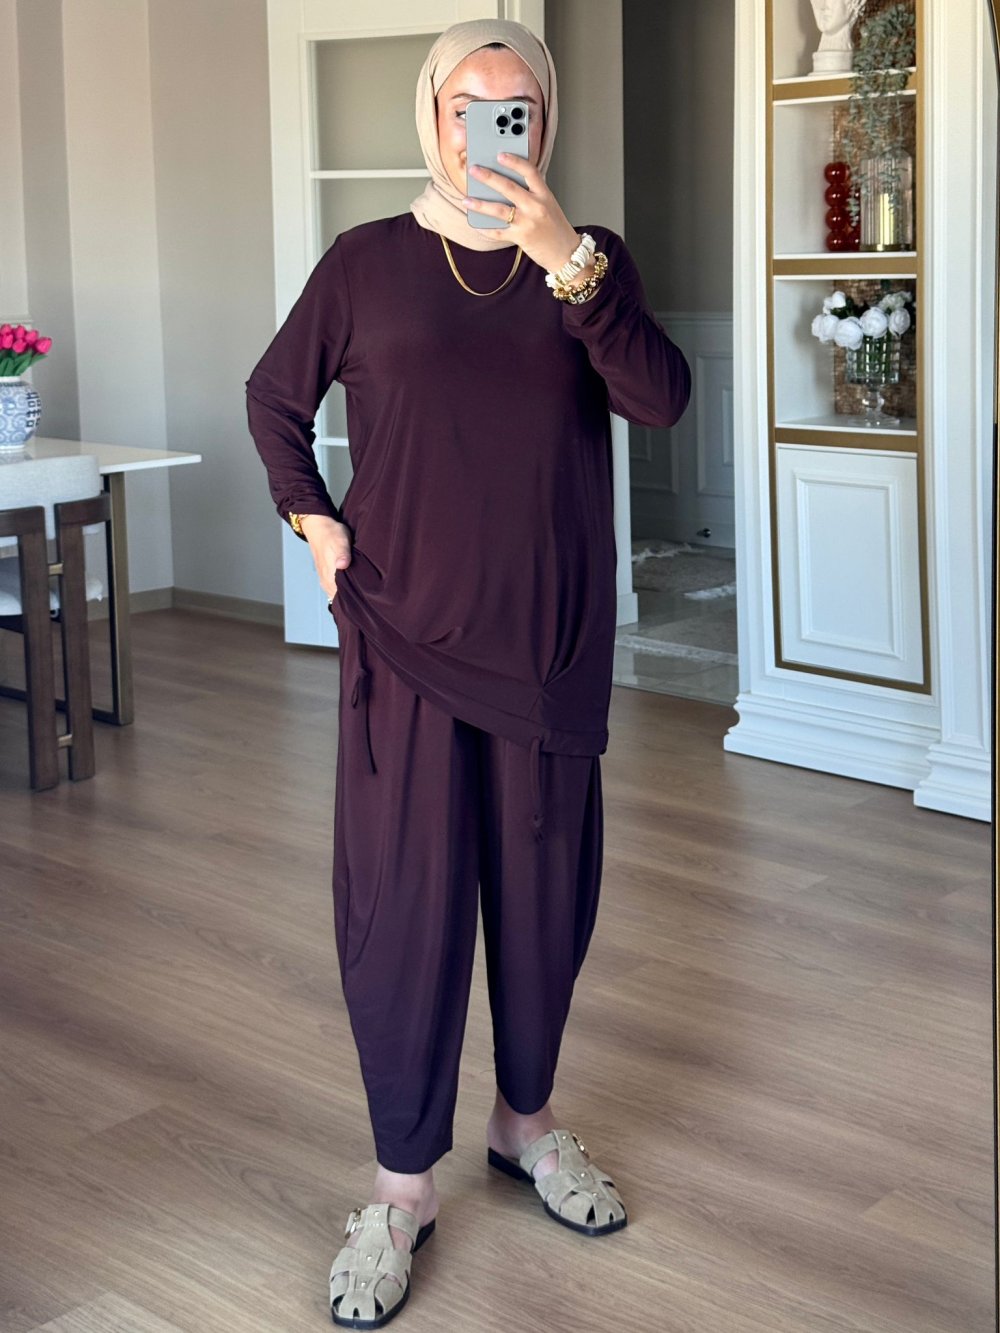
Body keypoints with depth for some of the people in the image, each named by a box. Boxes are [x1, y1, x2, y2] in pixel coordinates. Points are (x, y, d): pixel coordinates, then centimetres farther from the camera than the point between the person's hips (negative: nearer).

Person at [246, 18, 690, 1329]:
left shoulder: (588, 261, 3)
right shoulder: (367, 262, 1)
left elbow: (660, 397, -15)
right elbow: (275, 397, 14)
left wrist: (565, 257, -26)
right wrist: (314, 517, 1)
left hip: (551, 636, 2)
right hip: (406, 629, -1)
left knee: (545, 887, 12)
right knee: (404, 899, 1)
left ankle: (527, 1119, 33)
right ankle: (402, 1182, 13)